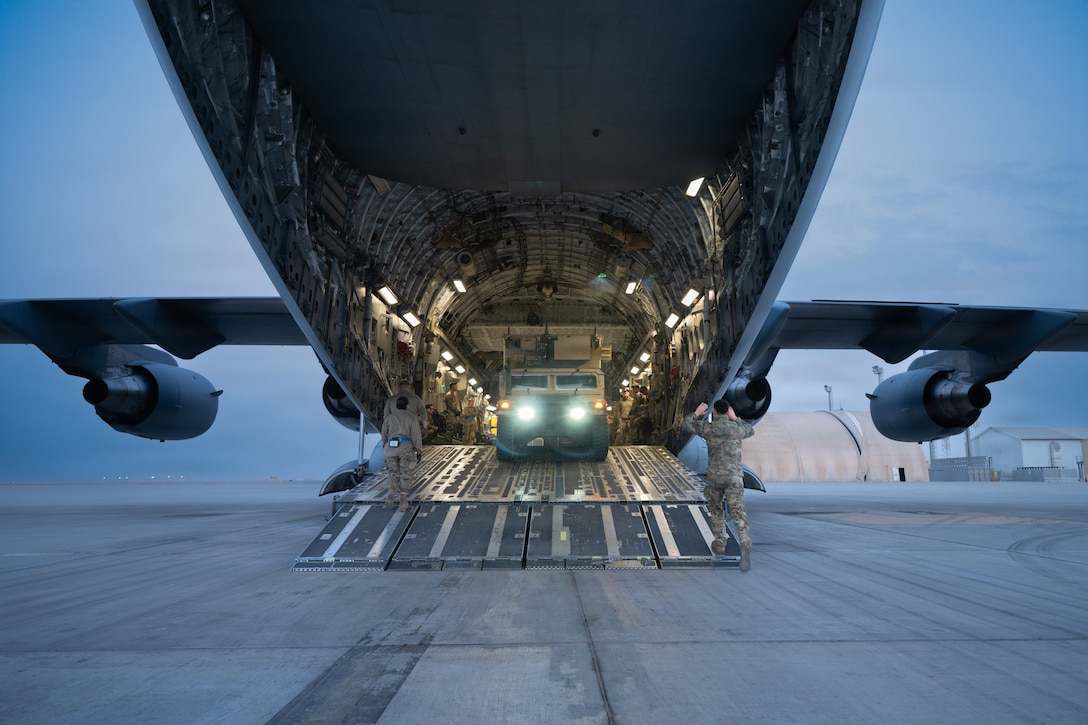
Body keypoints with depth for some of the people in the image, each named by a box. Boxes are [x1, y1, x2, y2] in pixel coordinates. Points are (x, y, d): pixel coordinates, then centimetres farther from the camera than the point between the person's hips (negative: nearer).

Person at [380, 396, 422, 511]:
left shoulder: (388, 417, 11)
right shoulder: (412, 418, 4)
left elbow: (384, 435, 12)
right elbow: (416, 436, -2)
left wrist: (385, 447, 26)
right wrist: (419, 452, 2)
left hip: (390, 447, 2)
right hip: (406, 448, -2)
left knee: (394, 473, 14)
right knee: (405, 475, 7)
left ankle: (391, 492, -13)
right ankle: (403, 503, 3)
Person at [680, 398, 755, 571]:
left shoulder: (707, 427, -3)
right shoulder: (737, 428, 2)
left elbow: (684, 425, 13)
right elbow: (750, 430, 27)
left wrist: (697, 414, 27)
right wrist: (735, 418, 28)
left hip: (714, 475, 0)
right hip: (735, 475, 0)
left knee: (715, 509, 22)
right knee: (737, 511, -7)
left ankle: (719, 543, 25)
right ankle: (744, 543, -28)